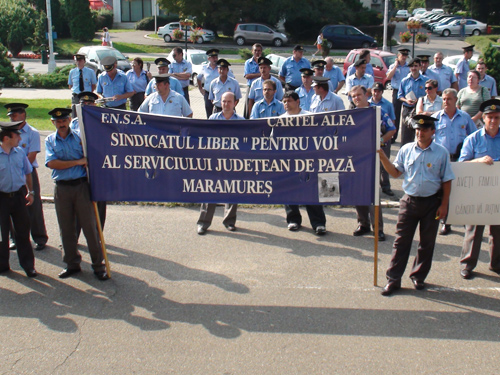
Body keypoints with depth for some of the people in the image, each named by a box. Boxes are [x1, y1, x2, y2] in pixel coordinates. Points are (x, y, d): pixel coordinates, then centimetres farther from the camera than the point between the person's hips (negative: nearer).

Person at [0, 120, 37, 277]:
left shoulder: (20, 153, 1)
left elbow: (27, 173, 14)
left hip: (19, 195, 3)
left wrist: (30, 192, 14)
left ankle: (28, 265, 18)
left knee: (23, 231, 8)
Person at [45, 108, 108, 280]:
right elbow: (52, 163, -7)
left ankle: (98, 265, 7)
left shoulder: (79, 137, 5)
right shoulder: (50, 140, 8)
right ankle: (72, 264, 21)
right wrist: (78, 162, -11)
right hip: (62, 188, 2)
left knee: (90, 226, -1)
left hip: (81, 186, -2)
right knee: (66, 228, 8)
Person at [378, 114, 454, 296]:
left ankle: (418, 276, 27)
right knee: (401, 241, 2)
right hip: (409, 201, 1)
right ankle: (393, 279, 8)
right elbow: (395, 172, 4)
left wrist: (444, 205, -3)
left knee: (427, 242, 10)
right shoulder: (406, 149, 2)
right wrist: (382, 157, -9)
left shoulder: (441, 153, -3)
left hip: (432, 202, -1)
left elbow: (446, 181, 0)